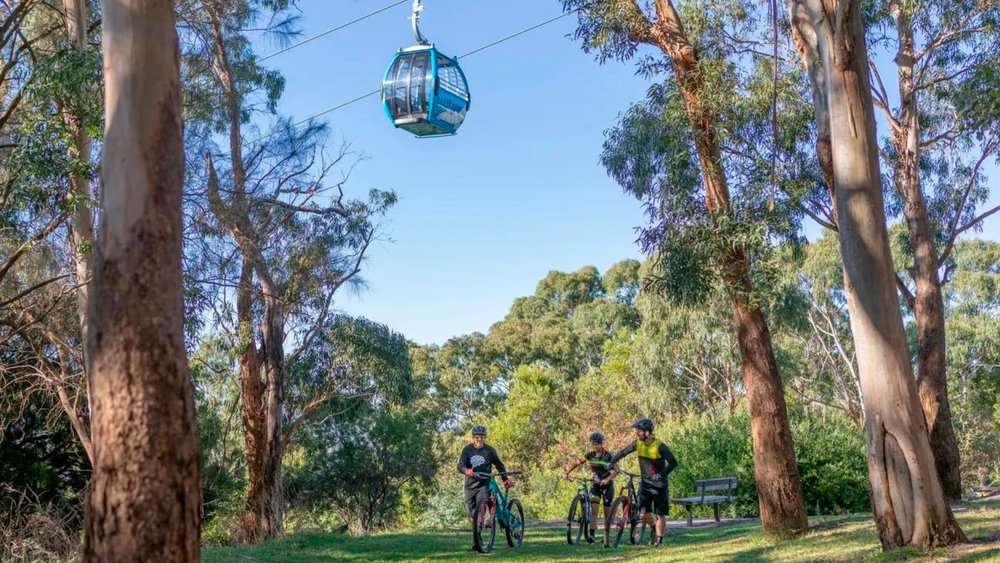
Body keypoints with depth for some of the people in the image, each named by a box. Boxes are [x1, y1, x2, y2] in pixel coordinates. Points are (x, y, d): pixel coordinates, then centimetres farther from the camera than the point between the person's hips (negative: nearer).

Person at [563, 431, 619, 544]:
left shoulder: (608, 456, -16)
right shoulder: (589, 455, -6)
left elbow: (616, 470, -25)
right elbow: (576, 464, -4)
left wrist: (607, 479, -42)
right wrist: (566, 473, -20)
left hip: (607, 484, -2)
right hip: (595, 484, 2)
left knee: (607, 512, 4)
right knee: (594, 510, -14)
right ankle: (591, 535, -21)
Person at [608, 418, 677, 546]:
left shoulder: (660, 446, -20)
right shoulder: (638, 444, -5)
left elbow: (673, 462, -23)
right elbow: (623, 452, 6)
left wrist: (661, 475, -34)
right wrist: (611, 462, -4)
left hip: (659, 484, -3)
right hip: (646, 482, 3)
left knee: (660, 514, 0)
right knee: (644, 512, -8)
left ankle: (659, 539, 13)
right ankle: (654, 529, 20)